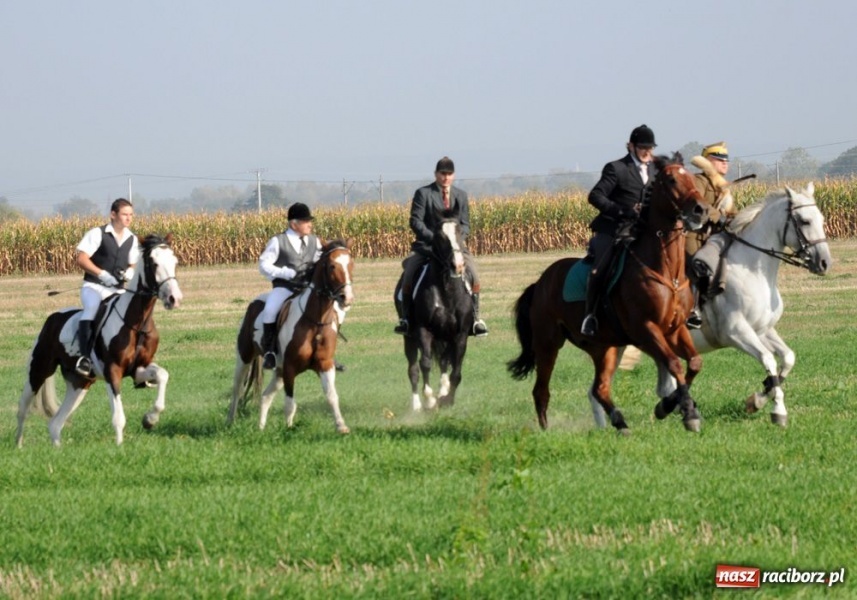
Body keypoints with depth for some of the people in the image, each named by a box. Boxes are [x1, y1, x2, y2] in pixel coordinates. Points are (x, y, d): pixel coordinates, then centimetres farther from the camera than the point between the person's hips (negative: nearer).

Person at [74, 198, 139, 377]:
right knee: (92, 309, -33)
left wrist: (130, 272, -7)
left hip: (117, 289, 6)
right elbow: (82, 259, -11)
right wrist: (102, 274, -23)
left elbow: (133, 264, 18)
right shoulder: (97, 234, -5)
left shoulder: (132, 239, 11)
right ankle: (85, 356, -36)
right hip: (94, 286, -6)